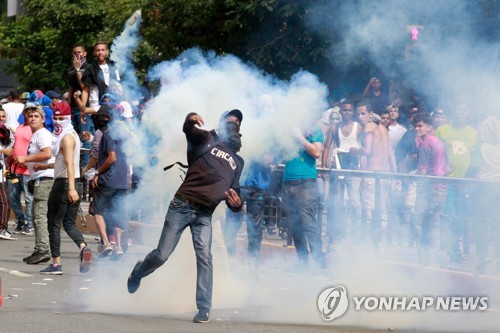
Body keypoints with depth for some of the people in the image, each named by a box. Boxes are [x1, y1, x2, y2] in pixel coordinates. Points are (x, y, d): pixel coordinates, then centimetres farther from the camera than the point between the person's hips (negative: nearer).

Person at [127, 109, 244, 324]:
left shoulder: (237, 161, 23)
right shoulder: (207, 140, 8)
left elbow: (234, 189, 28)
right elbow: (189, 130, -13)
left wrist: (237, 203, 2)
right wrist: (191, 119, -39)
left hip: (205, 214, 3)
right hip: (183, 205, -3)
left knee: (204, 256, -17)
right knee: (162, 255, -2)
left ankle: (204, 309, -18)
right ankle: (137, 273, 31)